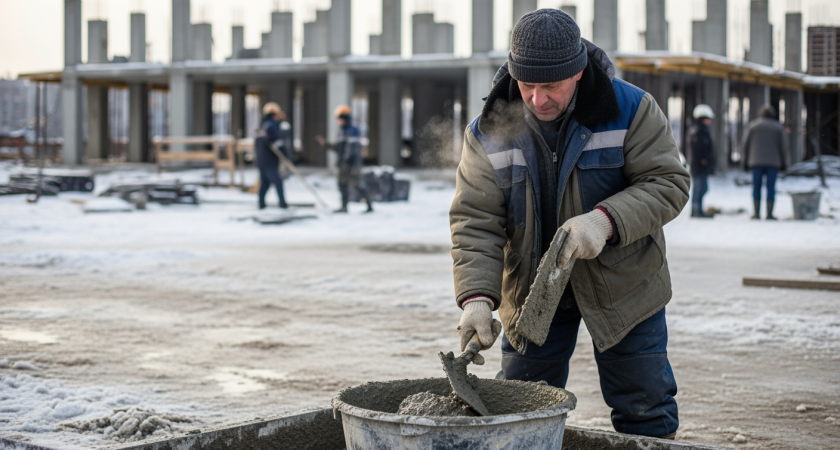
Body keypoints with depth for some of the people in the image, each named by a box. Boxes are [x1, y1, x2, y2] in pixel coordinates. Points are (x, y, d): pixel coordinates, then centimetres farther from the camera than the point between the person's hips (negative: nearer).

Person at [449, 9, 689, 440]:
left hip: (621, 284, -2)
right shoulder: (489, 131, -11)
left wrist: (607, 220, -32)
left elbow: (668, 182, -15)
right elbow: (475, 222, -13)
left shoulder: (629, 109, -15)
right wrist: (476, 295, -27)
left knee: (645, 408, 5)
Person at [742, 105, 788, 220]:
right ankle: (769, 214, -2)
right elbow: (783, 146, 2)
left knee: (756, 186, 5)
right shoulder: (778, 127, 3)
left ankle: (756, 213, 1)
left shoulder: (752, 125, 4)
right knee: (771, 187, 1)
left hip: (756, 162, 1)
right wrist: (784, 163, 9)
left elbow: (746, 144, 3)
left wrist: (745, 162, 9)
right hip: (773, 162, -1)